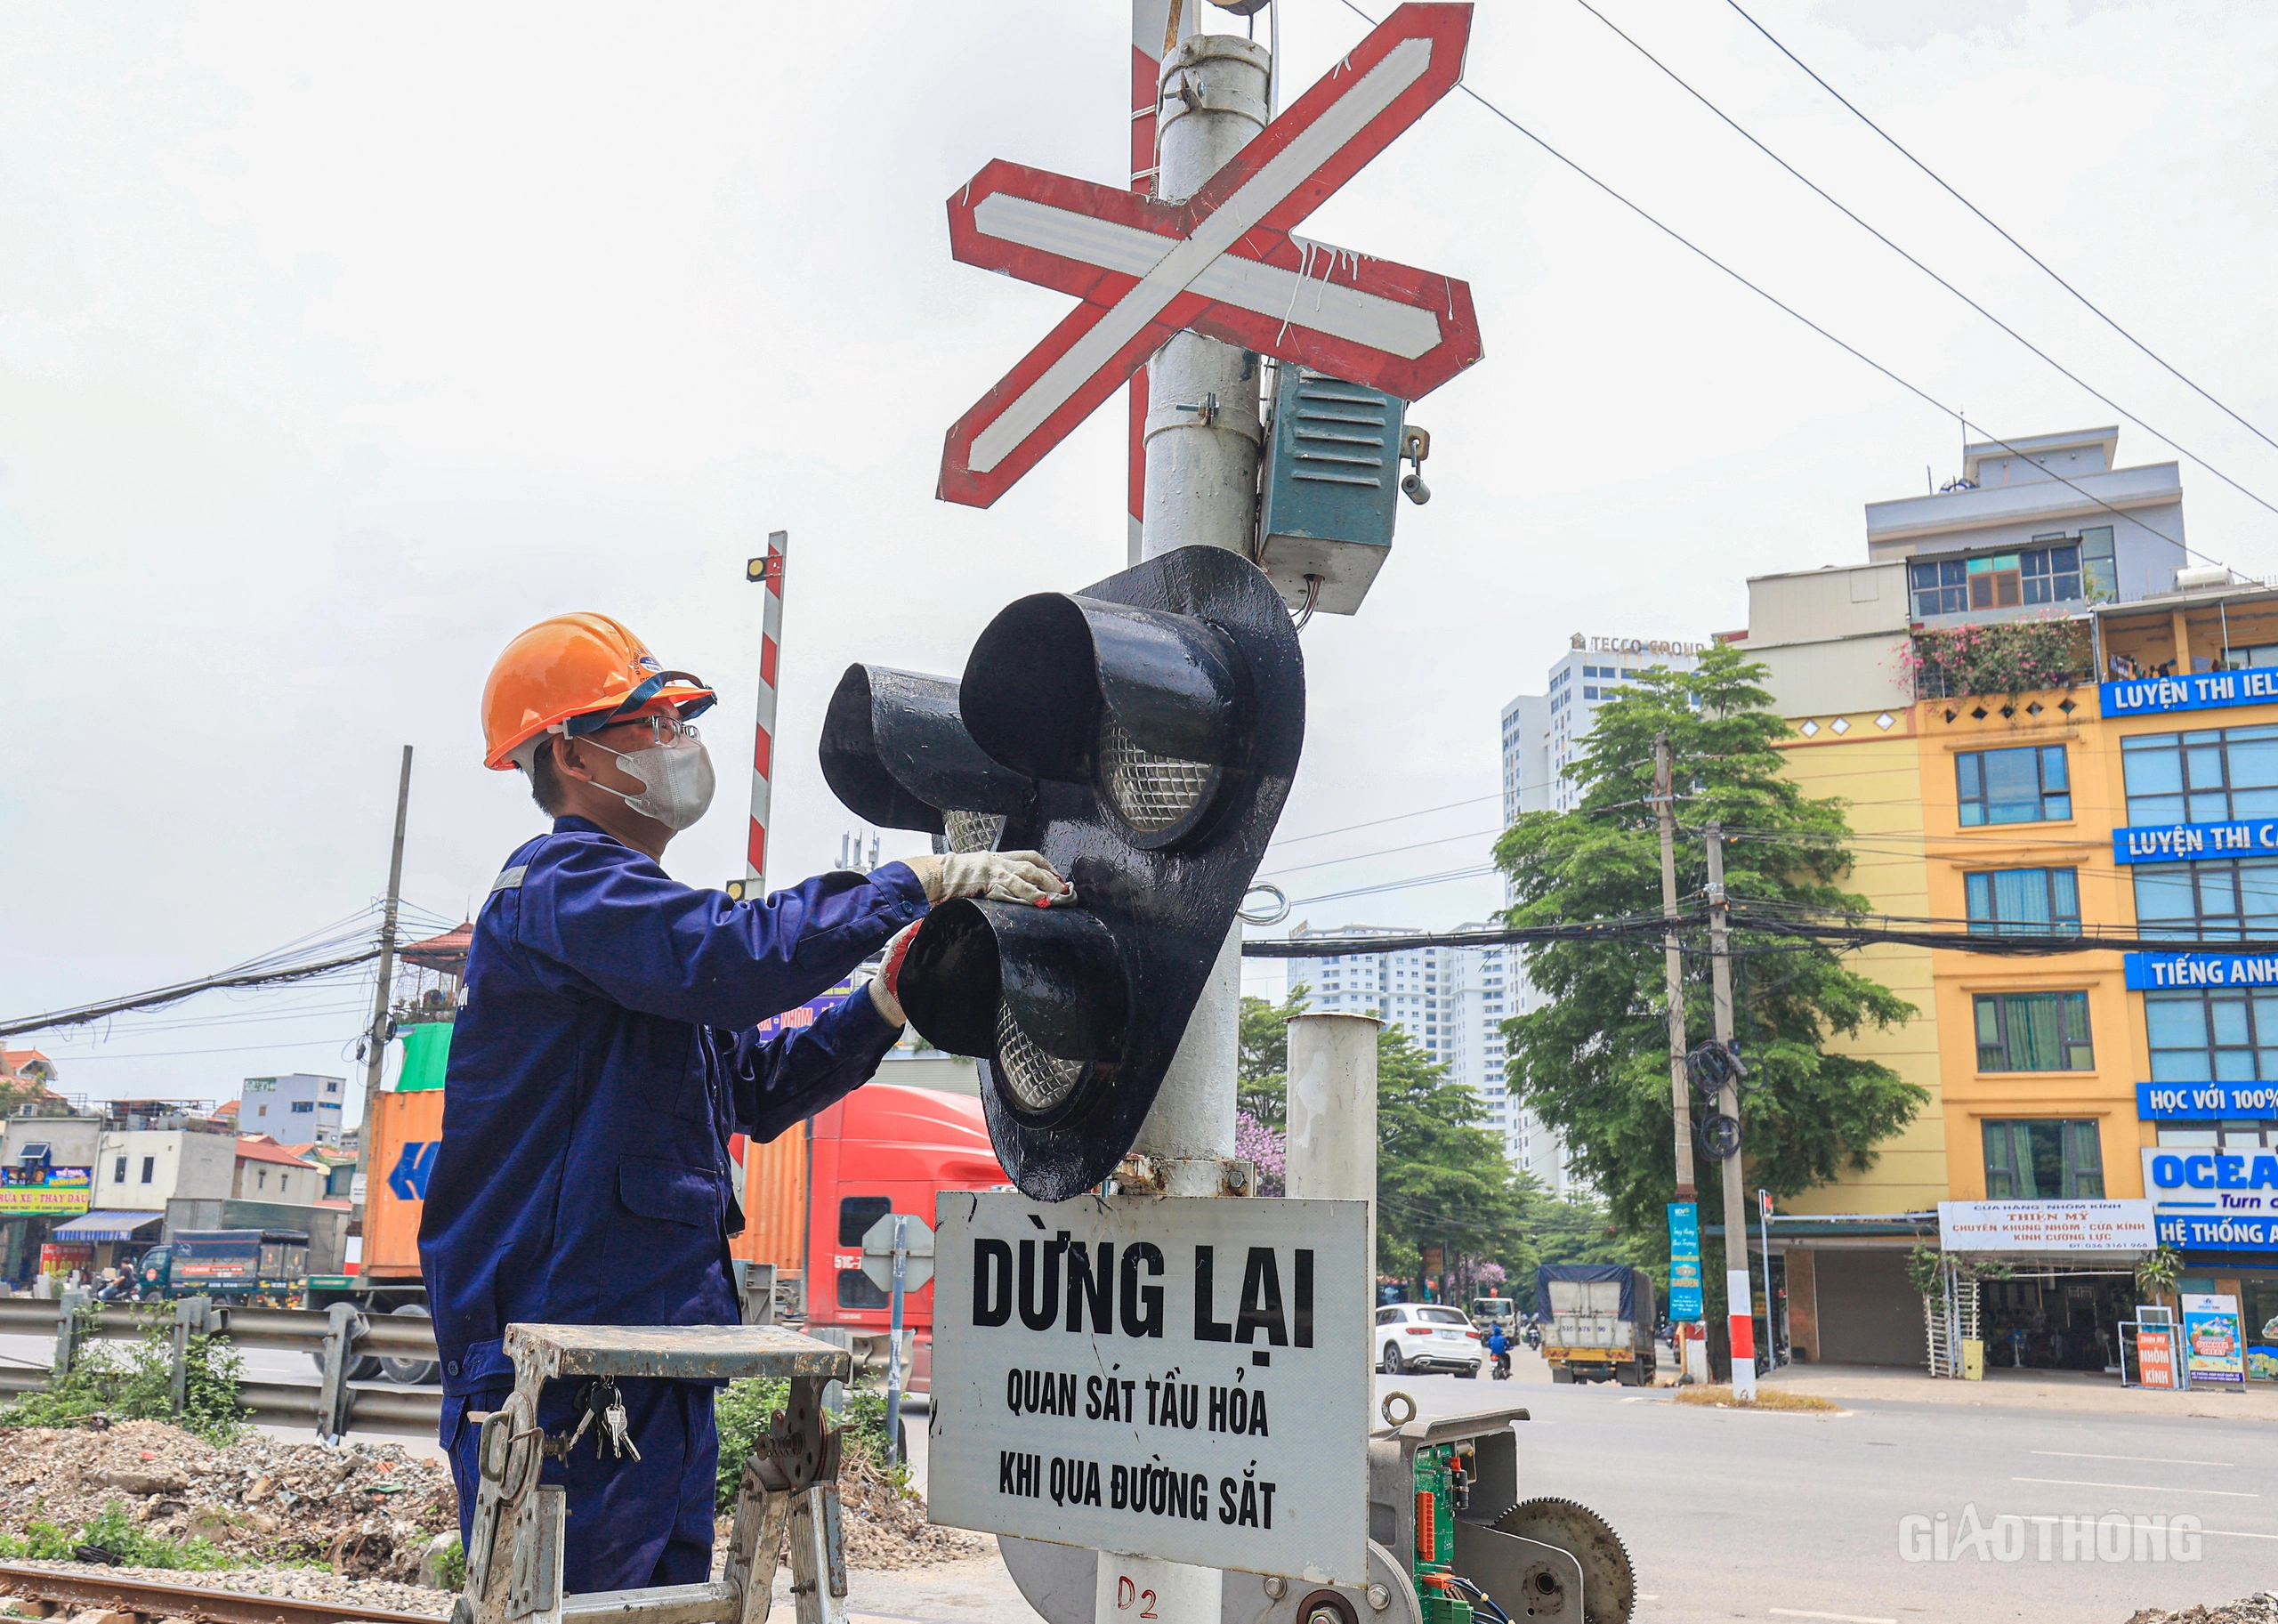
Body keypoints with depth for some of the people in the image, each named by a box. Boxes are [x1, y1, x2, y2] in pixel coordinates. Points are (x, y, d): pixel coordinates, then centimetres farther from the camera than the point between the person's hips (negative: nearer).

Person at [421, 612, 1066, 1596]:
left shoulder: (628, 907, 22)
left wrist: (884, 1003, 8)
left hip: (658, 1366, 10)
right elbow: (736, 958, -29)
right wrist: (918, 882, -21)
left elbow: (755, 1090, 22)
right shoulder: (560, 887, -10)